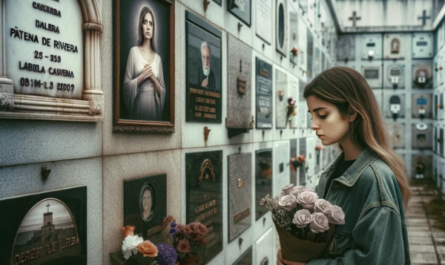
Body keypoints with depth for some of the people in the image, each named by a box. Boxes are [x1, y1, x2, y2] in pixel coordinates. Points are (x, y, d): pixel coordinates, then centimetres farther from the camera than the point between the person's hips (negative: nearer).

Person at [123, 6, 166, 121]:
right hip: (138, 105, -3)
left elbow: (163, 91, 9)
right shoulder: (134, 51, 2)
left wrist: (153, 78, -6)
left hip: (154, 107, 3)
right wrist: (142, 77, -14)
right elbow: (126, 85, -2)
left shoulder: (158, 58, 10)